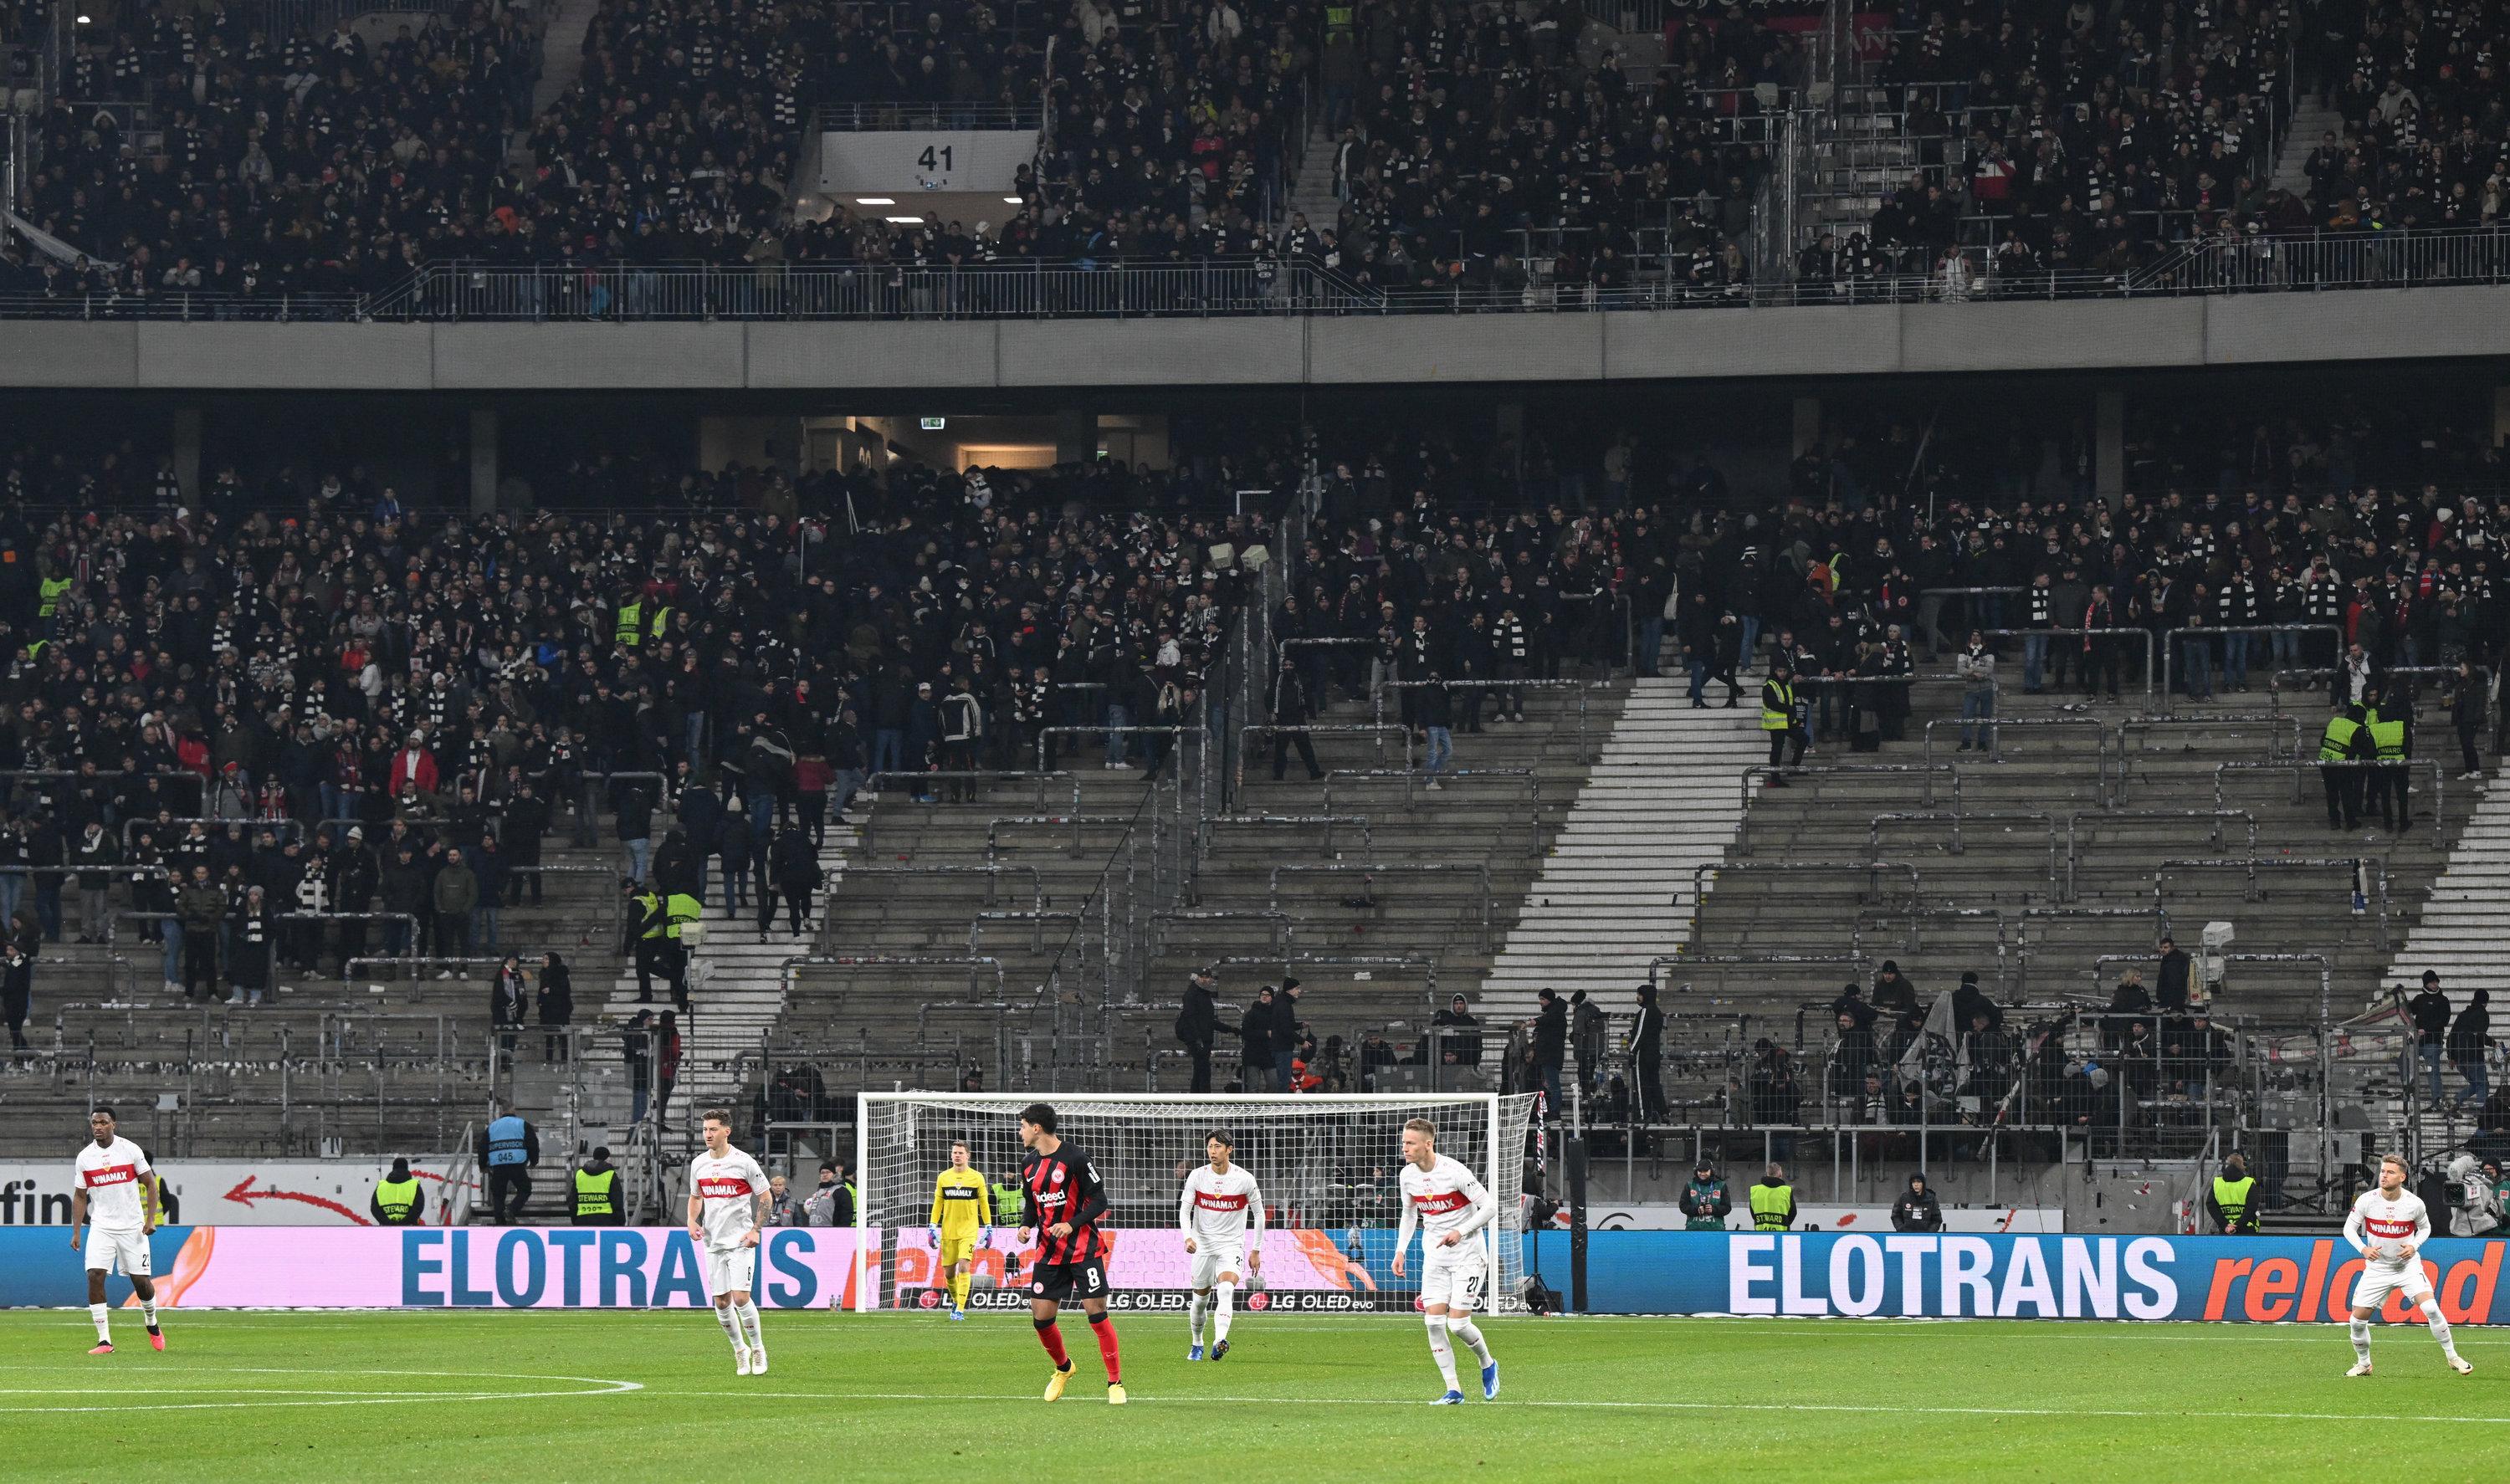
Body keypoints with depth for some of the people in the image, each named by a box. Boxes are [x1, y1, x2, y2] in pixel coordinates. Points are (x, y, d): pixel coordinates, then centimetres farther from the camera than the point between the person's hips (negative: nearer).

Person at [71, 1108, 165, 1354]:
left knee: (141, 1280, -1)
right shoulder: (84, 1157, 2)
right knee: (94, 1276, -15)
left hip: (132, 1227, -1)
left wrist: (151, 1219, -9)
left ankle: (152, 1325, 31)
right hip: (102, 1228, 1)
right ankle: (104, 1341, -11)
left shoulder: (131, 1150, -4)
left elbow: (150, 1184, 1)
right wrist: (76, 1231, 2)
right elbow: (80, 1196, 9)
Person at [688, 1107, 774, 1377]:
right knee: (721, 1301, 3)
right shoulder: (698, 1164, 6)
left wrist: (755, 1230, -11)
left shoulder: (744, 1163, -8)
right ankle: (740, 1350, 22)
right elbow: (695, 1197, 21)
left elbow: (765, 1197, -1)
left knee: (740, 1297, -14)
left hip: (740, 1241, -5)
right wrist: (692, 1221, 2)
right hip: (713, 1241, 5)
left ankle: (758, 1349, 4)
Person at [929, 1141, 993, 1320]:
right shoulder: (943, 1178, 6)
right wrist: (933, 1228, 4)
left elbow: (984, 1204, 7)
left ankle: (960, 1309, -16)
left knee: (964, 1267, -17)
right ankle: (956, 1302, 31)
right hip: (948, 1231, 3)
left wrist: (988, 1228, 4)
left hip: (968, 1231, -3)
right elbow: (938, 1204, 10)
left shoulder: (976, 1178, 1)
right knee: (949, 1271, 5)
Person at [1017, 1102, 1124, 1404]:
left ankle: (1115, 1382, -2)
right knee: (1040, 1317, 1)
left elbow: (1099, 1201, -10)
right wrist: (1026, 1225, 0)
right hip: (1049, 1252, 6)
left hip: (1083, 1248, -6)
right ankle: (1063, 1368, 28)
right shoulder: (1028, 1164, 7)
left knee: (1097, 1312, -10)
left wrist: (1072, 1224, -22)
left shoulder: (1075, 1159, -13)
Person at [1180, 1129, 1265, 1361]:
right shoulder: (1197, 1176, -3)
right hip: (1203, 1245, 2)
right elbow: (1184, 1210, -2)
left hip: (1232, 1246, -2)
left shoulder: (1245, 1179, -7)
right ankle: (1197, 1345, 33)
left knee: (1226, 1290, -26)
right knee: (1200, 1298, 10)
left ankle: (1219, 1342, -41)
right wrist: (1187, 1237, -22)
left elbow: (1259, 1214, 3)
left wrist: (1256, 1251, 4)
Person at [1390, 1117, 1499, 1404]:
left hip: (1468, 1254, -6)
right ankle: (1453, 1390, 0)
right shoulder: (1408, 1175, 0)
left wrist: (1460, 1232, -26)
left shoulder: (1455, 1172, -19)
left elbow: (1490, 1207, -15)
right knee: (1434, 1321, -8)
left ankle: (1488, 1365, 19)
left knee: (1457, 1323, -11)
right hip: (1435, 1256, 6)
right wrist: (1400, 1251, 8)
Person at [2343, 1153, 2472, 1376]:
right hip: (2377, 1267, 1)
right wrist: (2363, 1249, -17)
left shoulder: (2414, 1203, -11)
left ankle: (2453, 1358, -5)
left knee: (2431, 1308, -20)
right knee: (2358, 1320, -3)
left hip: (2408, 1265, -1)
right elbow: (2349, 1228, 0)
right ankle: (2363, 1364, 22)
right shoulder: (2367, 1201, -11)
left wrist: (2415, 1246, -11)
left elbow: (2425, 1228, 8)